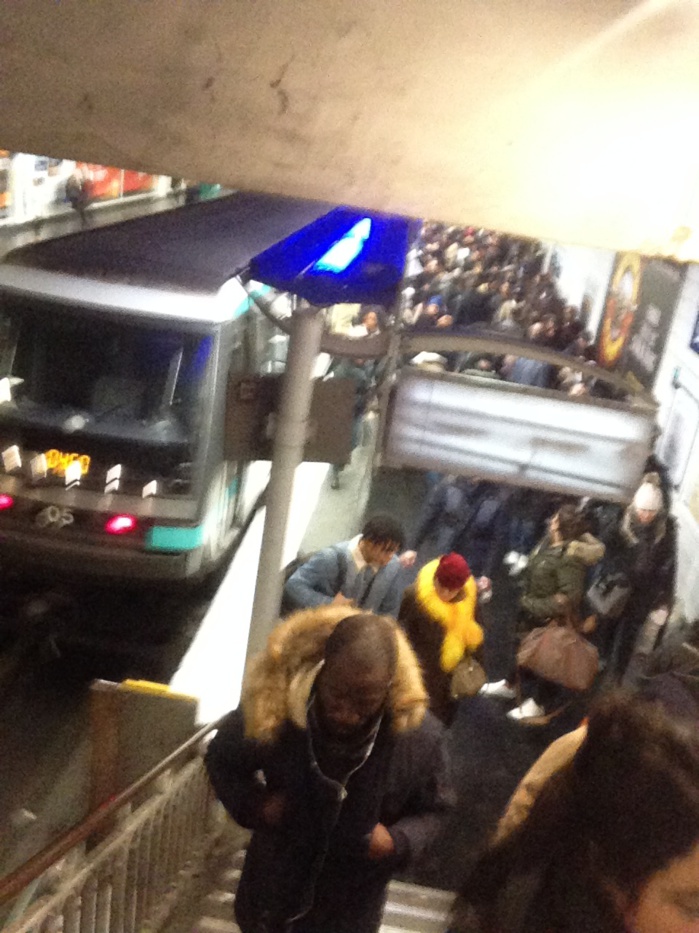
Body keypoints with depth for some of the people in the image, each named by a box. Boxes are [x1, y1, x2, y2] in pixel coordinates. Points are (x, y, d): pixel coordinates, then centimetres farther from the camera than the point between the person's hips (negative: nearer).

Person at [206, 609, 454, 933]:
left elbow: (433, 808, -7)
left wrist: (398, 842, -25)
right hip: (272, 888, 1)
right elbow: (221, 759, -7)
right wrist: (253, 804, -23)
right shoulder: (275, 711, -28)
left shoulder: (419, 737, -27)